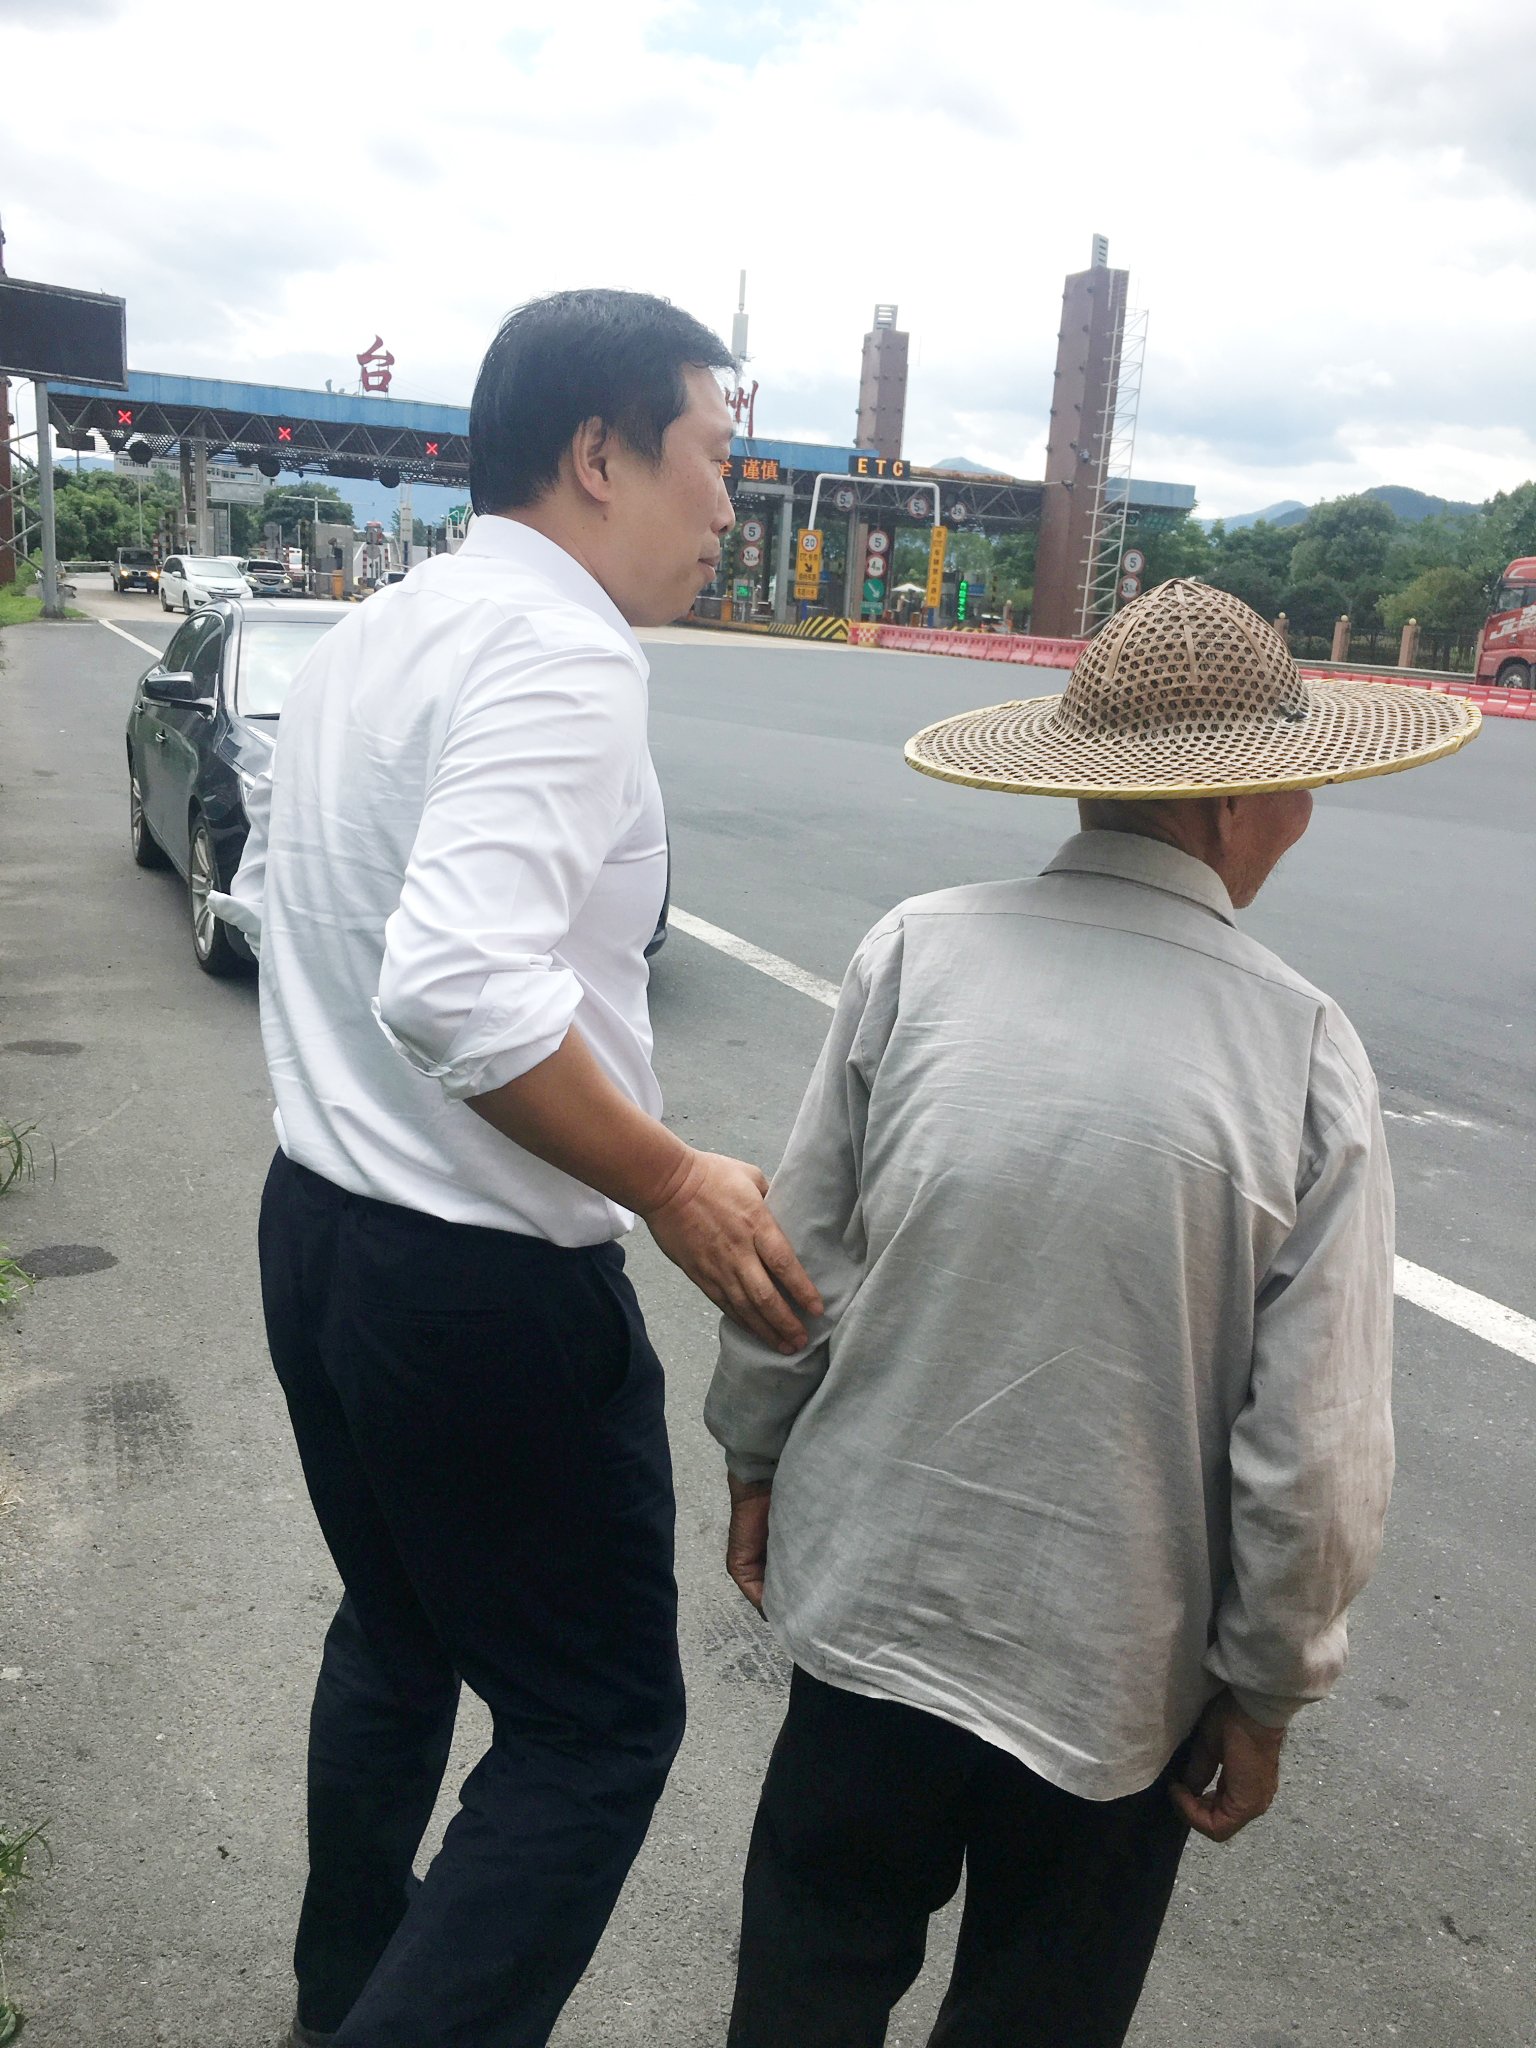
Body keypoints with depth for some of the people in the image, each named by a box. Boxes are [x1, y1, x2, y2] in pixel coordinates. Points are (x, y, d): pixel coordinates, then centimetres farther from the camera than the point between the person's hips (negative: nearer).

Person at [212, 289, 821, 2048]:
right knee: (597, 1726, 7)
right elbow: (462, 987, -32)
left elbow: (262, 902, 17)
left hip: (316, 1225, 10)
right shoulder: (561, 653, -19)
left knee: (396, 1640, 27)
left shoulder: (372, 635, 9)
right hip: (487, 1286, -10)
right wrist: (675, 1186, -21)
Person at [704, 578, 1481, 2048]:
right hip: (1114, 1666, 0)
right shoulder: (1306, 1052, -17)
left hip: (874, 1596, 1)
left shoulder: (917, 953, -15)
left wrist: (757, 1454, 10)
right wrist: (1265, 1690, 2)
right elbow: (1315, 1450, -13)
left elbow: (797, 1257, -8)